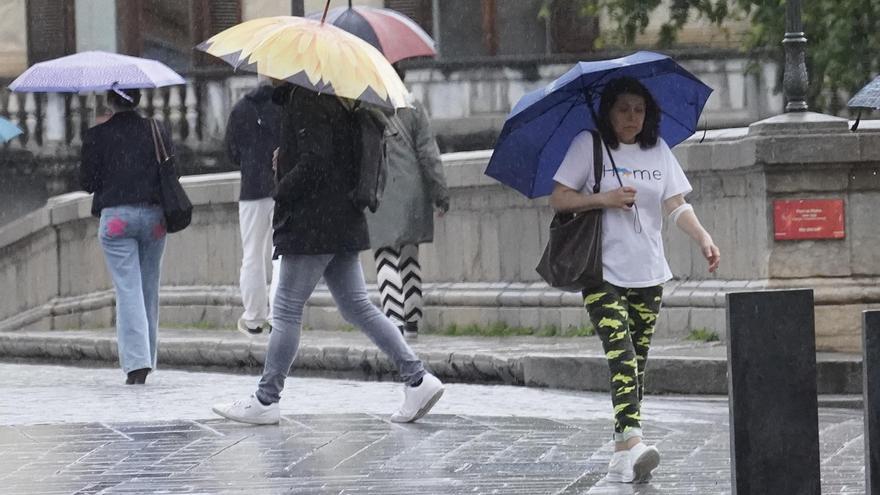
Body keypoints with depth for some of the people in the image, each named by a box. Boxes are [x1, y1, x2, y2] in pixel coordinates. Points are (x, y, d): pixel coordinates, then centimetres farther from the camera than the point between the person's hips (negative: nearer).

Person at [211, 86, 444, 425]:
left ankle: (265, 401, 2)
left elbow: (314, 164, -21)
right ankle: (417, 378, 3)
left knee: (287, 310, -3)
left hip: (314, 223, -10)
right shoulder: (335, 101, 15)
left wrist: (280, 195, -11)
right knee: (357, 306, 10)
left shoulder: (307, 101, -15)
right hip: (342, 221, 10)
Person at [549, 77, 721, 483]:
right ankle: (632, 441, -32)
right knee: (621, 354, -19)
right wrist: (604, 199, -15)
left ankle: (621, 456, 8)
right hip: (602, 272, -4)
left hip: (648, 274, 4)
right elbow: (559, 199, -2)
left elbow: (676, 206, 4)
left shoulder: (658, 151, 10)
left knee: (637, 360, 4)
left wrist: (703, 238, -12)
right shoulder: (588, 146, 0)